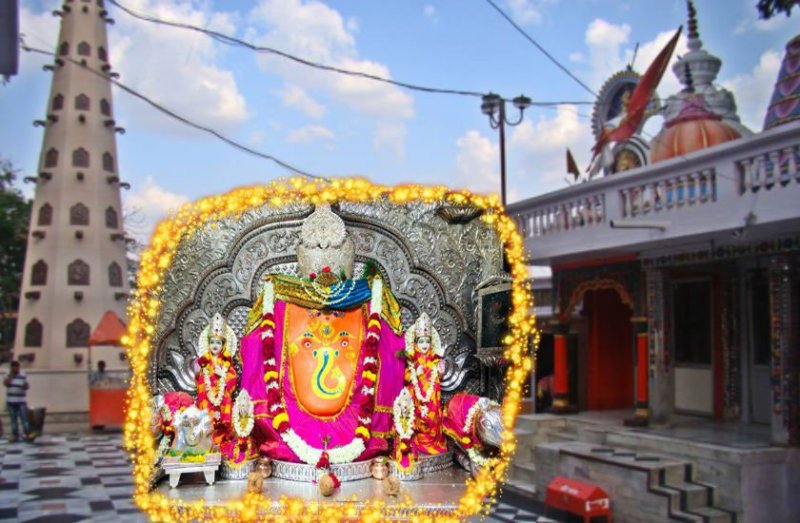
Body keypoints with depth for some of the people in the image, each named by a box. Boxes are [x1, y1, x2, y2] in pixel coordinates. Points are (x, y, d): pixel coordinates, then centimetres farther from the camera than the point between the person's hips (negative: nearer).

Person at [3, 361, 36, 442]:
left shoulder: (23, 376, -1)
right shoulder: (8, 376, 4)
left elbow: (26, 386, 2)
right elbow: (5, 383, -14)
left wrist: (25, 387, -21)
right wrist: (11, 374, -12)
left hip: (21, 402, -2)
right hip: (10, 402, 2)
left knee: (24, 419, -7)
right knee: (13, 420, 7)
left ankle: (28, 435, -10)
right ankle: (15, 436, 11)